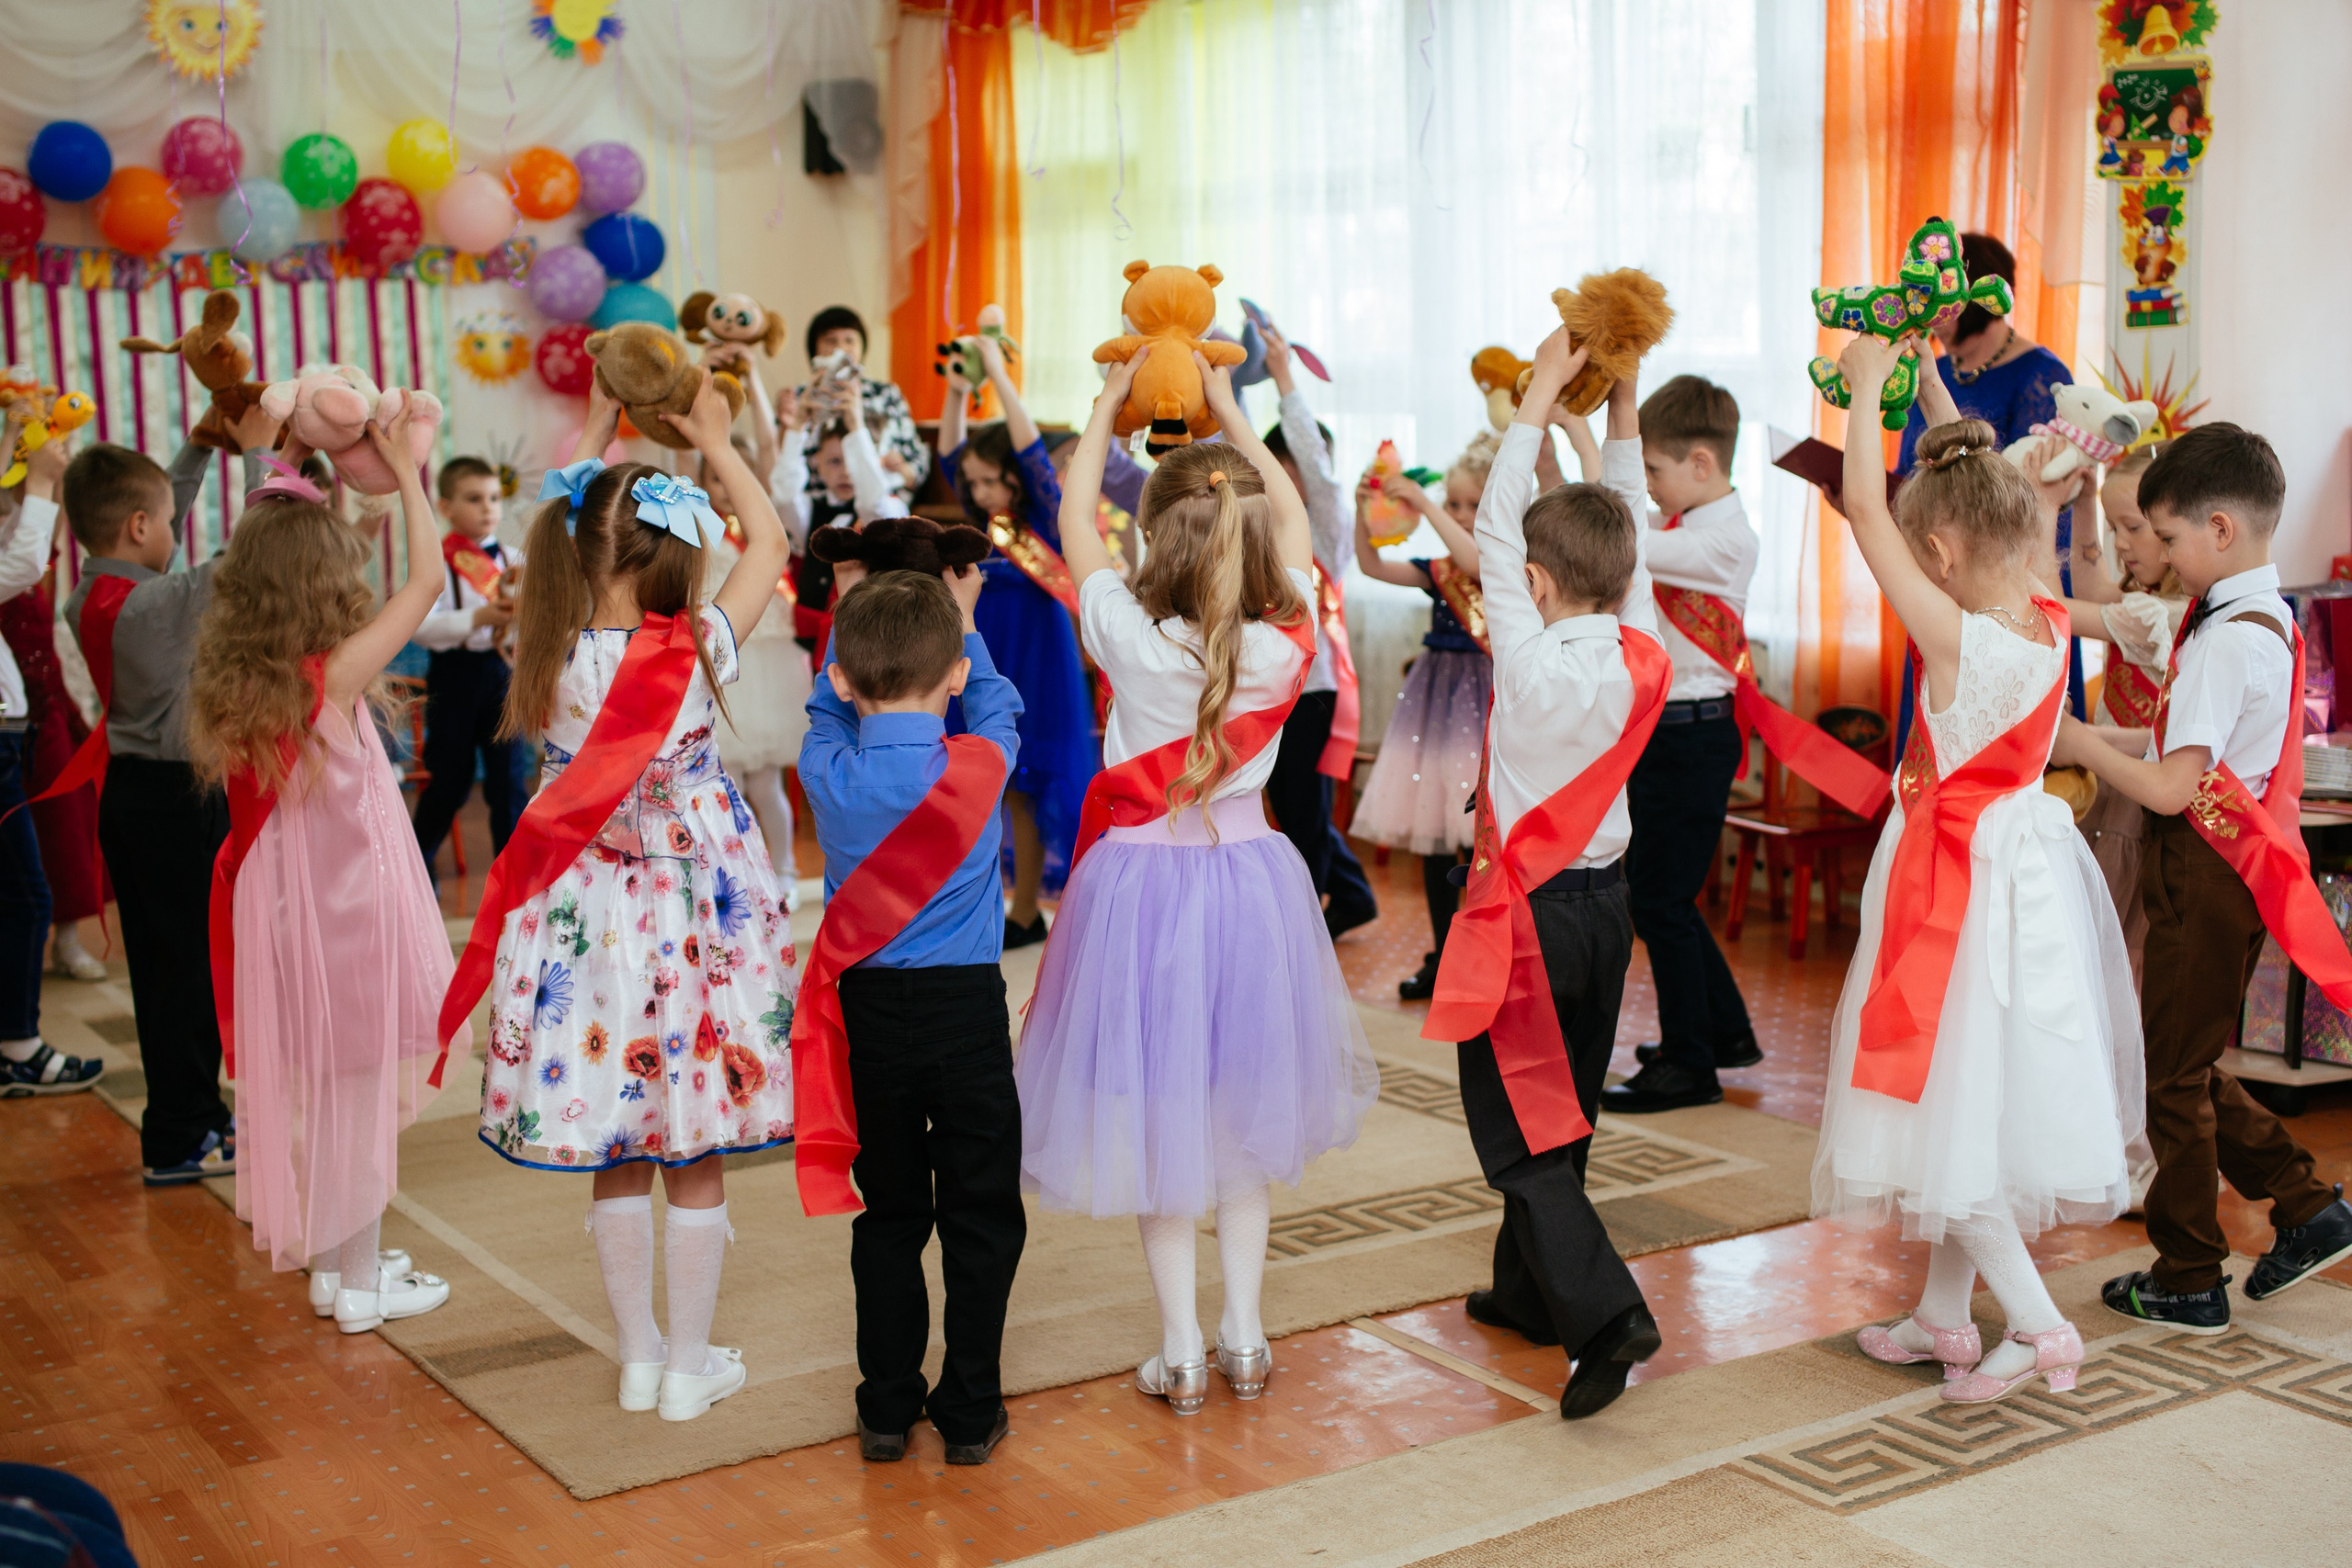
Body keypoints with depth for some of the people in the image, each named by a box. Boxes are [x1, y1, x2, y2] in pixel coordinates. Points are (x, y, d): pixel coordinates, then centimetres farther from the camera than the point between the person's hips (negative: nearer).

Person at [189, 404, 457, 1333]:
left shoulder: (234, 687, -2)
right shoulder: (335, 679, -20)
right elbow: (428, 580, -14)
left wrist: (295, 500, 16)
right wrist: (406, 472, -6)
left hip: (277, 910, 7)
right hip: (347, 911, -7)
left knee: (311, 1090, 18)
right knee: (361, 1094, 5)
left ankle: (329, 1259, 32)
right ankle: (360, 1284, 15)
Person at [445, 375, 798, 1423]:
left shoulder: (551, 657, -8)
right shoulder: (695, 652, -16)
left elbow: (558, 531, 12)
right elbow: (770, 540, 0)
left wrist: (594, 433, 20)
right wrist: (715, 442, 11)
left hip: (588, 928, 4)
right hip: (692, 927, -3)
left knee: (615, 1162, 15)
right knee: (696, 1165, 9)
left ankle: (638, 1357, 28)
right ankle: (690, 1366, 20)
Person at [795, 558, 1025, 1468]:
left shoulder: (827, 772, -9)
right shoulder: (978, 766, -13)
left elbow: (829, 709, 15)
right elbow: (997, 705, 11)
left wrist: (850, 616, 20)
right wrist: (962, 621, 21)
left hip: (868, 1014, 2)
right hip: (966, 1011, -2)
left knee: (889, 1215, 14)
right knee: (980, 1216, 10)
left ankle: (887, 1408, 20)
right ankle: (971, 1414, 15)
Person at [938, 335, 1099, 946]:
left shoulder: (1048, 523, -8)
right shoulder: (986, 527, 7)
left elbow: (1032, 451, -18)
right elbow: (951, 453, 13)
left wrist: (998, 374, -17)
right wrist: (957, 394, 2)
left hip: (1036, 668, -6)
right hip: (987, 669, 6)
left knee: (1023, 787, 0)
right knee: (994, 788, 8)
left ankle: (1024, 912, 9)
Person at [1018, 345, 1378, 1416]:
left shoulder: (1131, 639, -19)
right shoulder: (1285, 641, -13)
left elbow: (1075, 521, -1)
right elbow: (1293, 520, 7)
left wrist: (1107, 406, 11)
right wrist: (1231, 413, 15)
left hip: (1143, 882, -2)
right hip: (1250, 880, 3)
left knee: (1156, 1116, 10)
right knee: (1241, 1110, 18)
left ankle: (1180, 1355, 15)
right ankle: (1244, 1338, 24)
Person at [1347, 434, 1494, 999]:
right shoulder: (1440, 570, 9)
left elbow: (1477, 561, -29)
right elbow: (1372, 565, 4)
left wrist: (1424, 505, -29)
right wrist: (1363, 511, -11)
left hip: (1482, 701, -6)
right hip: (1434, 698, 6)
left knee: (1478, 840, -6)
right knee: (1434, 840, 10)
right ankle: (1442, 958, 21)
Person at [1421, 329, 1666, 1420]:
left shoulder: (1531, 663, -19)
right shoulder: (1641, 655, -3)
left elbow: (1493, 531, -15)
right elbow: (1625, 535, 8)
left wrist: (1538, 401, -11)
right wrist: (1621, 409, 5)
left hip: (1529, 912, -7)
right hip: (1607, 901, 7)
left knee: (1515, 1128, -2)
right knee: (1564, 1114, 18)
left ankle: (1605, 1313, -15)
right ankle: (1528, 1291, 32)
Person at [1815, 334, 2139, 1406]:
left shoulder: (1956, 639, -23)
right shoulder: (2049, 625, -3)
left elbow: (1866, 514, -18)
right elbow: (1978, 499, 11)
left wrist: (1866, 389, -7)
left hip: (1961, 883, -8)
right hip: (2027, 865, 8)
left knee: (1950, 1114, 3)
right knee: (1963, 1107, 16)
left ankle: (2040, 1327, 3)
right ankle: (1944, 1316, 28)